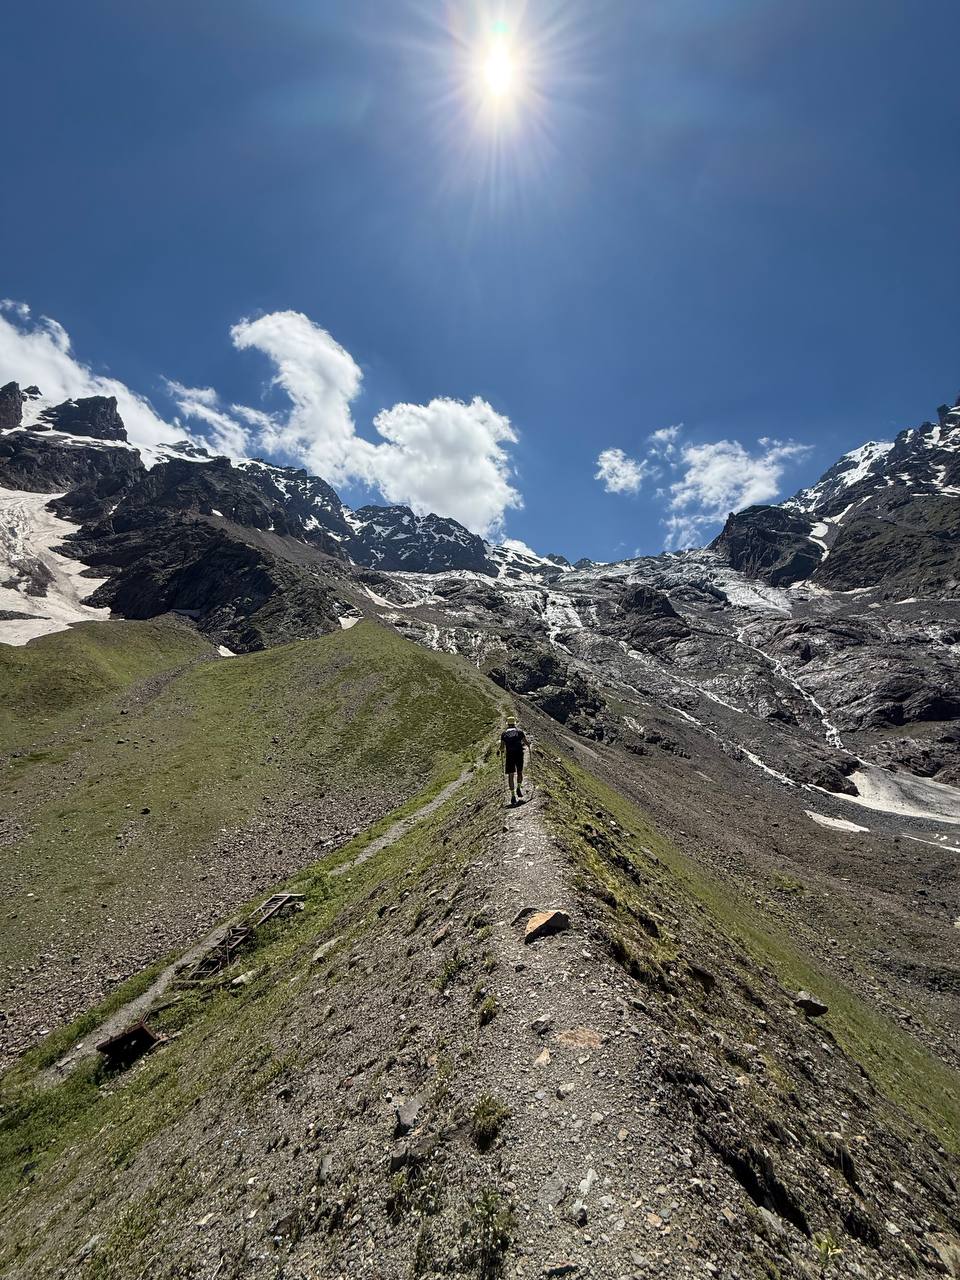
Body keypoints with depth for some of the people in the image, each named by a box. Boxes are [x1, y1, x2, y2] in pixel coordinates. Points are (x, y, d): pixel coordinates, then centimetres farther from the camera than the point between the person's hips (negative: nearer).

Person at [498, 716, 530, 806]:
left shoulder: (504, 733, 9)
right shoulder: (520, 731, 9)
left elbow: (502, 747, 1)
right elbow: (526, 743, 4)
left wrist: (498, 750, 23)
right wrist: (529, 747, 26)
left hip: (509, 755, 0)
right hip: (519, 754, 0)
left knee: (511, 775, 4)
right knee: (520, 772, 22)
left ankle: (513, 796, -2)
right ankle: (519, 788, 6)